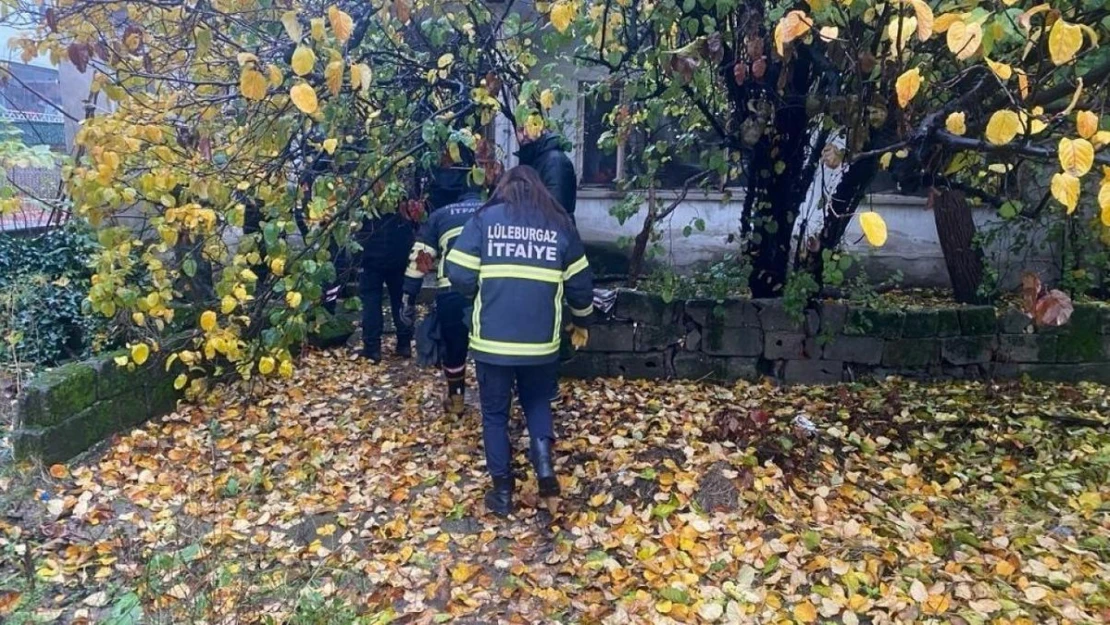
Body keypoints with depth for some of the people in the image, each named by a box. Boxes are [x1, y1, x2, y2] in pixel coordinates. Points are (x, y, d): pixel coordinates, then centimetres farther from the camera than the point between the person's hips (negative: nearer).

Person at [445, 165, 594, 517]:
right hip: (541, 339, 2)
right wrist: (582, 321, 28)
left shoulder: (485, 218, 1)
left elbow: (459, 276, -6)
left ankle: (502, 492, 18)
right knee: (537, 401, 25)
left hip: (492, 338, -1)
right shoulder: (560, 223, 6)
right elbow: (580, 283, 10)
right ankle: (544, 461, 4)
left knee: (495, 413, 14)